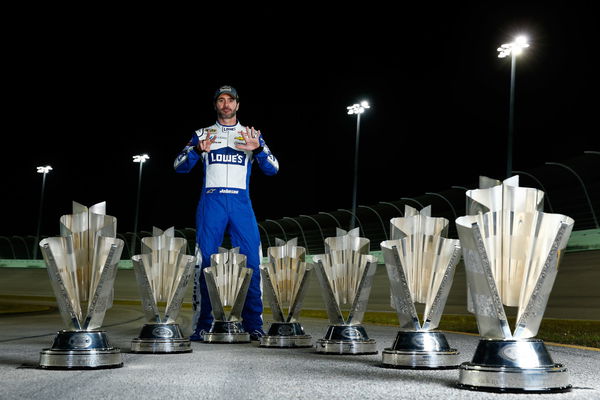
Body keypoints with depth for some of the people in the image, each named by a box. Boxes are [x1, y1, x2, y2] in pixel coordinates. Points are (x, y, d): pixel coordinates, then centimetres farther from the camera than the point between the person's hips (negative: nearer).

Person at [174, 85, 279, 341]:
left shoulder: (252, 135, 17)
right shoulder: (202, 134, 15)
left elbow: (273, 169, 7)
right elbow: (180, 166, 6)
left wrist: (258, 149, -12)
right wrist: (198, 150, -13)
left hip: (241, 202, 1)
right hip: (211, 202, 0)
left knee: (251, 261, -7)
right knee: (205, 261, -5)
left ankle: (254, 326, -1)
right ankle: (202, 326, 1)